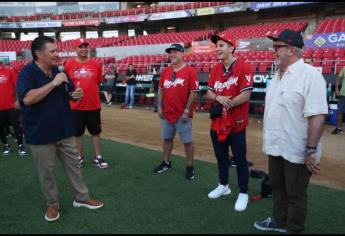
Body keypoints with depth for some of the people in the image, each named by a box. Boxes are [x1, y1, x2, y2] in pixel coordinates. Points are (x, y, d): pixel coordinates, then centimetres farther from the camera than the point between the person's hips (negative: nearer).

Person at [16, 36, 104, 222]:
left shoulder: (59, 71, 6)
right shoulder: (27, 73, -14)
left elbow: (68, 93, 16)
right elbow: (27, 98, -30)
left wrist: (74, 94, -9)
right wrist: (53, 83, -27)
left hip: (65, 129, 6)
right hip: (41, 134, -5)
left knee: (73, 165, 14)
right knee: (47, 172, 10)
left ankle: (82, 198, 29)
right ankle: (52, 203, 31)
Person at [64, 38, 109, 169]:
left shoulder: (96, 64, 0)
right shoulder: (69, 65, -2)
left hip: (94, 105, 1)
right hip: (76, 106, 0)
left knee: (96, 132, 10)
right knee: (77, 133, 11)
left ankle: (97, 157, 23)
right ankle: (80, 157, 28)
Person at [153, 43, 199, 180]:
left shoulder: (190, 71, -10)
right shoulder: (165, 71, 8)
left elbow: (194, 92, -13)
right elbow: (161, 89, 14)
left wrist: (186, 111, -15)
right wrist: (159, 106, 7)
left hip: (182, 114, -6)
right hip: (166, 113, 6)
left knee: (187, 141, 4)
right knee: (167, 138, 17)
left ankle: (190, 167, 19)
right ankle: (166, 163, 33)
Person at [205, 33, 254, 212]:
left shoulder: (243, 68, -13)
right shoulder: (215, 69, 8)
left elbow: (245, 96, -18)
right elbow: (209, 93, 7)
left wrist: (225, 105, -14)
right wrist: (219, 98, -15)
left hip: (236, 124, -6)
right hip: (217, 123, 7)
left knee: (240, 160, 6)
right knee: (221, 157, 19)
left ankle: (243, 193, 22)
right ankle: (223, 185, 38)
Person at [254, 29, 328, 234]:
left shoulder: (309, 74, -19)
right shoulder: (278, 75, 9)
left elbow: (317, 116, -24)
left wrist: (311, 151, -25)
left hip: (296, 151, -8)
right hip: (276, 147, 9)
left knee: (296, 194, 10)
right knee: (277, 187, 23)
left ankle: (294, 229, 30)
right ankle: (280, 221, 43)